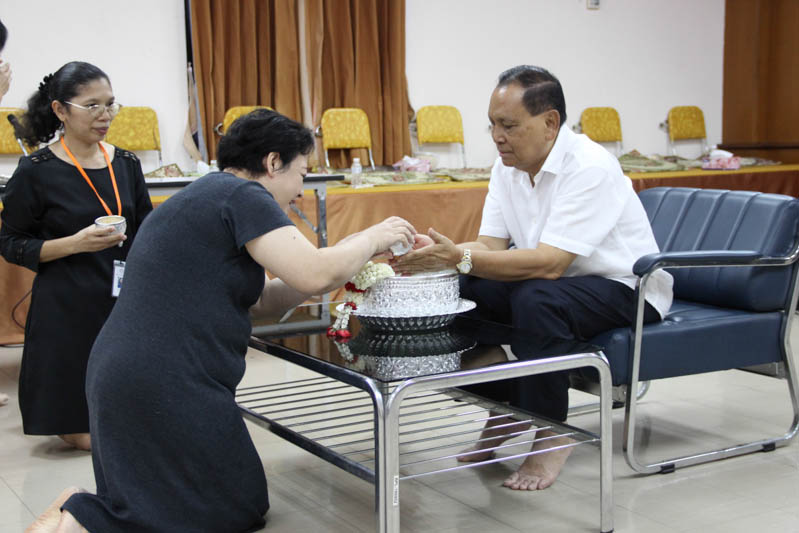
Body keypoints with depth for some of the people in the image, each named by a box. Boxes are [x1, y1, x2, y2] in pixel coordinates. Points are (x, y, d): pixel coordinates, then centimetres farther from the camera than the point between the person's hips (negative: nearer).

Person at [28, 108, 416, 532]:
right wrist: (373, 238, -2)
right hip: (166, 387, -10)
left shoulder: (205, 195, 20)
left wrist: (345, 261, 12)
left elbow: (260, 299, 19)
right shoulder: (241, 194, -11)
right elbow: (315, 275, -20)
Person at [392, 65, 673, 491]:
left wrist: (459, 258, -40)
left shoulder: (590, 167, -25)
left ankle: (552, 433, -17)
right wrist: (439, 255, -26)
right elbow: (490, 245, -6)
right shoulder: (507, 166, 0)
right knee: (460, 290, -12)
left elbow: (548, 263, -33)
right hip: (553, 281, 8)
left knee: (536, 299, -36)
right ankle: (502, 410, 4)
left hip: (625, 288, -8)